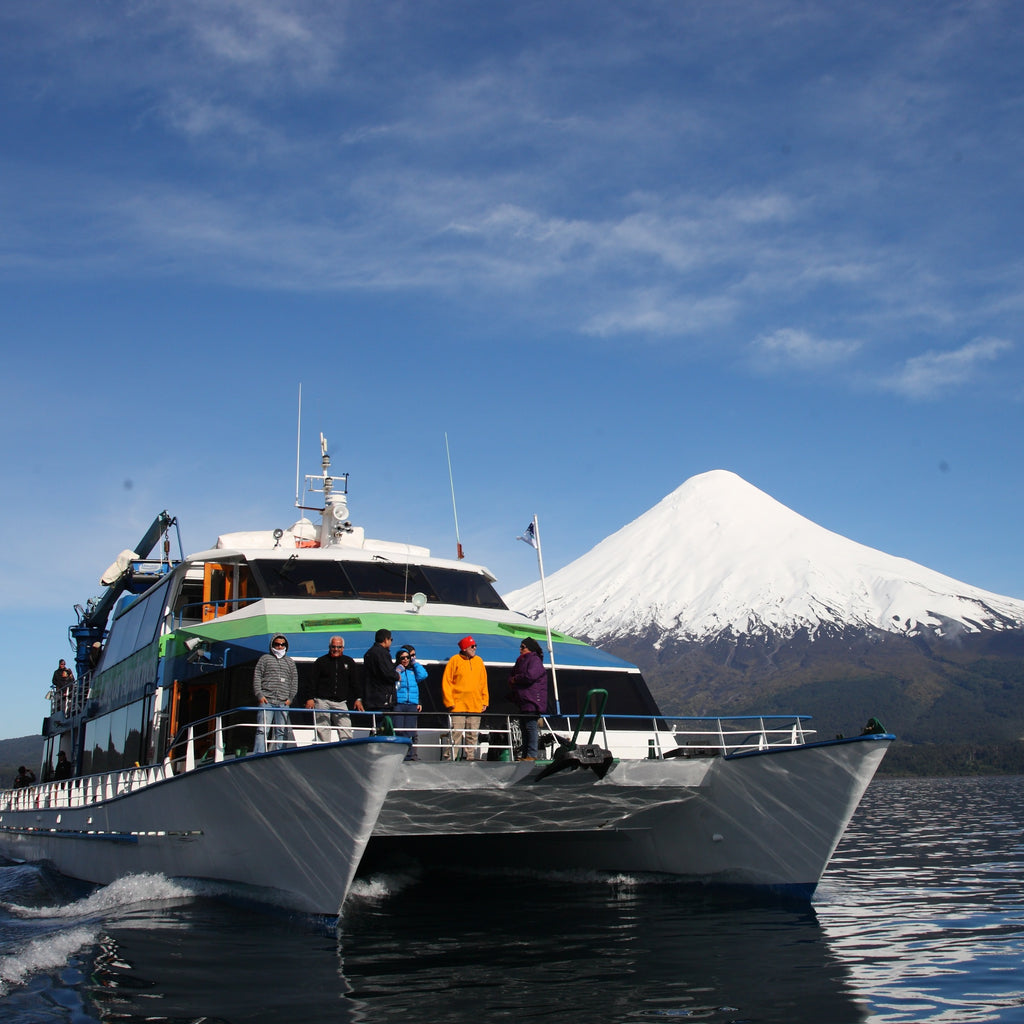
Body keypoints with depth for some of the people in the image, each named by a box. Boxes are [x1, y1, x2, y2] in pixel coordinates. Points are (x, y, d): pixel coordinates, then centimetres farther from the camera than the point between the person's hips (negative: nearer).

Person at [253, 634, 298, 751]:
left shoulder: (290, 662, 21)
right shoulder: (265, 659, 13)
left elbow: (294, 681, 17)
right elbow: (257, 677, 6)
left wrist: (290, 698, 4)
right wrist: (259, 695, -5)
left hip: (283, 703, 3)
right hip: (266, 700, -3)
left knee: (281, 731, -1)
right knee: (263, 730, -10)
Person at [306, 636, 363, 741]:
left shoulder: (349, 662, 13)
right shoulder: (321, 661, 7)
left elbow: (355, 682, 15)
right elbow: (313, 681, 5)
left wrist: (358, 698, 5)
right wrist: (310, 698, -4)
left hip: (341, 702, 1)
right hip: (322, 701, -1)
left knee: (346, 729, -7)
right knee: (322, 730, -2)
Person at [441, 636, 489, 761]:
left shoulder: (479, 661, 13)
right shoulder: (455, 660, -1)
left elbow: (484, 683, 17)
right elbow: (446, 682, -2)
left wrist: (485, 701, 10)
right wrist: (449, 702, -9)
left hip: (476, 707, 5)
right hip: (458, 706, -5)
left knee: (472, 735, 7)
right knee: (455, 734, -8)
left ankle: (470, 757, 13)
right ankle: (449, 758, -4)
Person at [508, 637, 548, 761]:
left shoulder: (535, 660, -7)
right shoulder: (521, 660, 21)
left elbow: (530, 676, -21)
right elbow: (512, 676, 23)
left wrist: (515, 679, -7)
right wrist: (512, 680, -2)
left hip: (532, 701, -10)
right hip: (523, 701, 10)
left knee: (531, 727, -12)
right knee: (524, 727, 11)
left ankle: (532, 755, -13)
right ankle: (525, 755, 16)